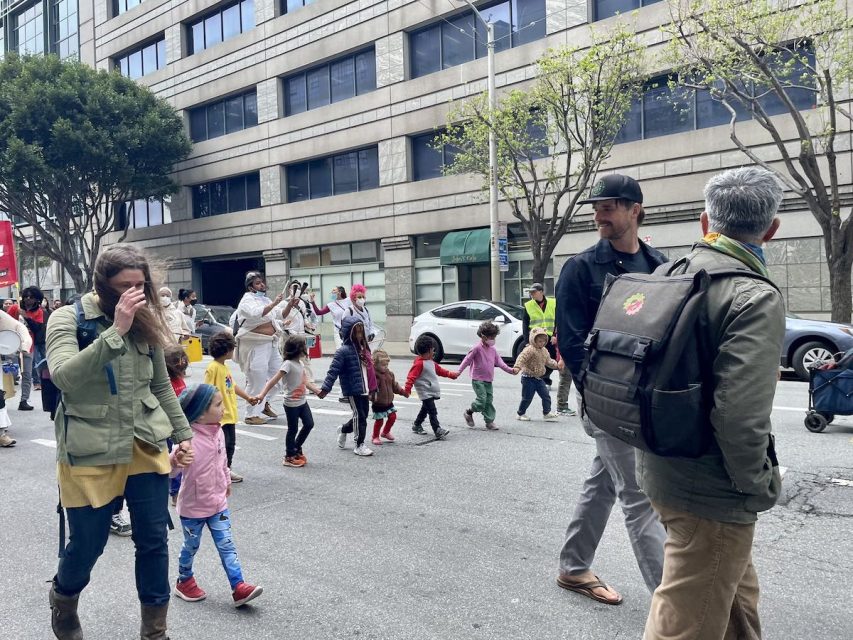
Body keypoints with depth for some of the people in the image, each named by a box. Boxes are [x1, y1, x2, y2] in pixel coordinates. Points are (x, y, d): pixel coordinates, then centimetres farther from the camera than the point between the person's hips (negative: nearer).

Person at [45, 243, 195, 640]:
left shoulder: (146, 322, 3)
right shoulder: (68, 319, -9)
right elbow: (64, 376, -27)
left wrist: (183, 434, 11)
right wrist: (117, 331, -33)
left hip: (146, 447, 4)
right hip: (89, 454, -3)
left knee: (154, 542, 8)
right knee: (87, 545, 11)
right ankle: (63, 602, 46)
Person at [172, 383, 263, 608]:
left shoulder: (218, 432, -3)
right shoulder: (189, 439, -25)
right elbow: (173, 469, -29)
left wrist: (227, 481, 24)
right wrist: (175, 460, -51)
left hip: (218, 503, 5)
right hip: (193, 507, -5)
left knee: (227, 546, 4)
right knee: (191, 547, 15)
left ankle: (239, 587, 6)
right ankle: (184, 582, 38)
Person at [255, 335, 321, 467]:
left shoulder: (300, 363, 6)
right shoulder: (288, 364, -20)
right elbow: (274, 381, -22)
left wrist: (319, 391, 21)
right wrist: (262, 394, -29)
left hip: (302, 401, 8)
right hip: (291, 403, -8)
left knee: (309, 424, 11)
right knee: (293, 429, 4)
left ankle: (296, 448, 30)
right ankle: (289, 457, 19)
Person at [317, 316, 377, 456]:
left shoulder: (363, 348, 11)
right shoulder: (344, 351, -15)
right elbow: (333, 371, -18)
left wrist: (372, 388, 21)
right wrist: (325, 388, -25)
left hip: (364, 390, 8)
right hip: (352, 390, -8)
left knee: (363, 415, 16)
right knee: (359, 416, -2)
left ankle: (343, 430, 40)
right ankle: (359, 445, 12)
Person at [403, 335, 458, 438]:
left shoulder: (431, 362, 14)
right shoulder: (419, 363, -17)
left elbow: (440, 370, 29)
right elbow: (411, 376, -23)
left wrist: (451, 374, 35)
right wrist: (407, 389, -31)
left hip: (432, 392, 10)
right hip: (426, 393, -10)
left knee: (425, 409, 20)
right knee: (432, 411, -13)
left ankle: (416, 425, 36)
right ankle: (438, 431, -16)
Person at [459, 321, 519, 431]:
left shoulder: (493, 349, 9)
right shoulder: (477, 348, -11)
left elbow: (499, 362, 10)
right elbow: (467, 360, -10)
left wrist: (511, 370, 1)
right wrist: (459, 371, -16)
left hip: (488, 380, 7)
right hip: (478, 379, -7)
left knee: (489, 401, 6)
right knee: (482, 400, -12)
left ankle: (489, 422, 13)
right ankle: (468, 412, 12)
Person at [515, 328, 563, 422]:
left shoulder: (544, 351, 9)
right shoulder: (530, 350, -19)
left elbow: (549, 361, 19)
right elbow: (521, 358, -29)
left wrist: (557, 365, 5)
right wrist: (517, 367, -44)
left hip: (539, 378, 8)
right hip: (528, 378, -8)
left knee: (546, 395, 6)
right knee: (527, 397, 0)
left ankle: (547, 413, 17)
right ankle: (520, 414, 18)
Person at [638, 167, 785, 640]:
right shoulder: (755, 298, -20)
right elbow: (740, 413, -27)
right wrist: (761, 487, -11)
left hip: (659, 470, 8)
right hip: (711, 492, -8)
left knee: (737, 598, 29)